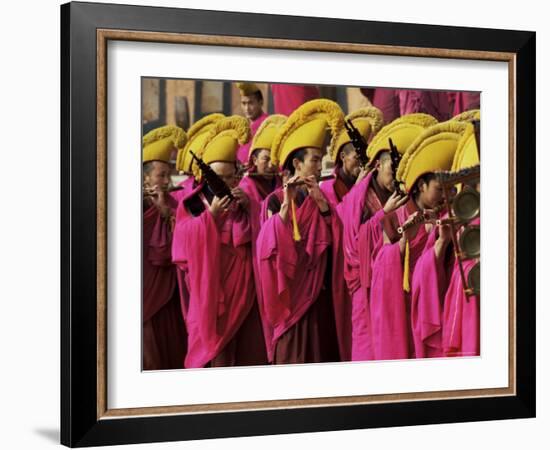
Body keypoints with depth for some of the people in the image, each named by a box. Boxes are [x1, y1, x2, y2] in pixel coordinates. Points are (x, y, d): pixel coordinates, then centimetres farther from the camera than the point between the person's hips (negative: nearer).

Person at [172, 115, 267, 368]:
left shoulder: (241, 199, 10)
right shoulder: (192, 203, 4)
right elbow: (186, 242, -8)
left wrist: (247, 207, -10)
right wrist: (211, 213, -18)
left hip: (242, 289, 2)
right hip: (208, 289, -2)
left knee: (246, 352, 0)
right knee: (212, 349, -7)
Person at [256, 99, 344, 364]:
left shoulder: (319, 198, 10)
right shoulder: (276, 200, -4)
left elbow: (335, 241, -1)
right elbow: (271, 246, -15)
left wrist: (321, 202, -11)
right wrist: (286, 205, -22)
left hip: (319, 294, 5)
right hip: (291, 293, -5)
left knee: (321, 351, 7)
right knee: (293, 353, -1)